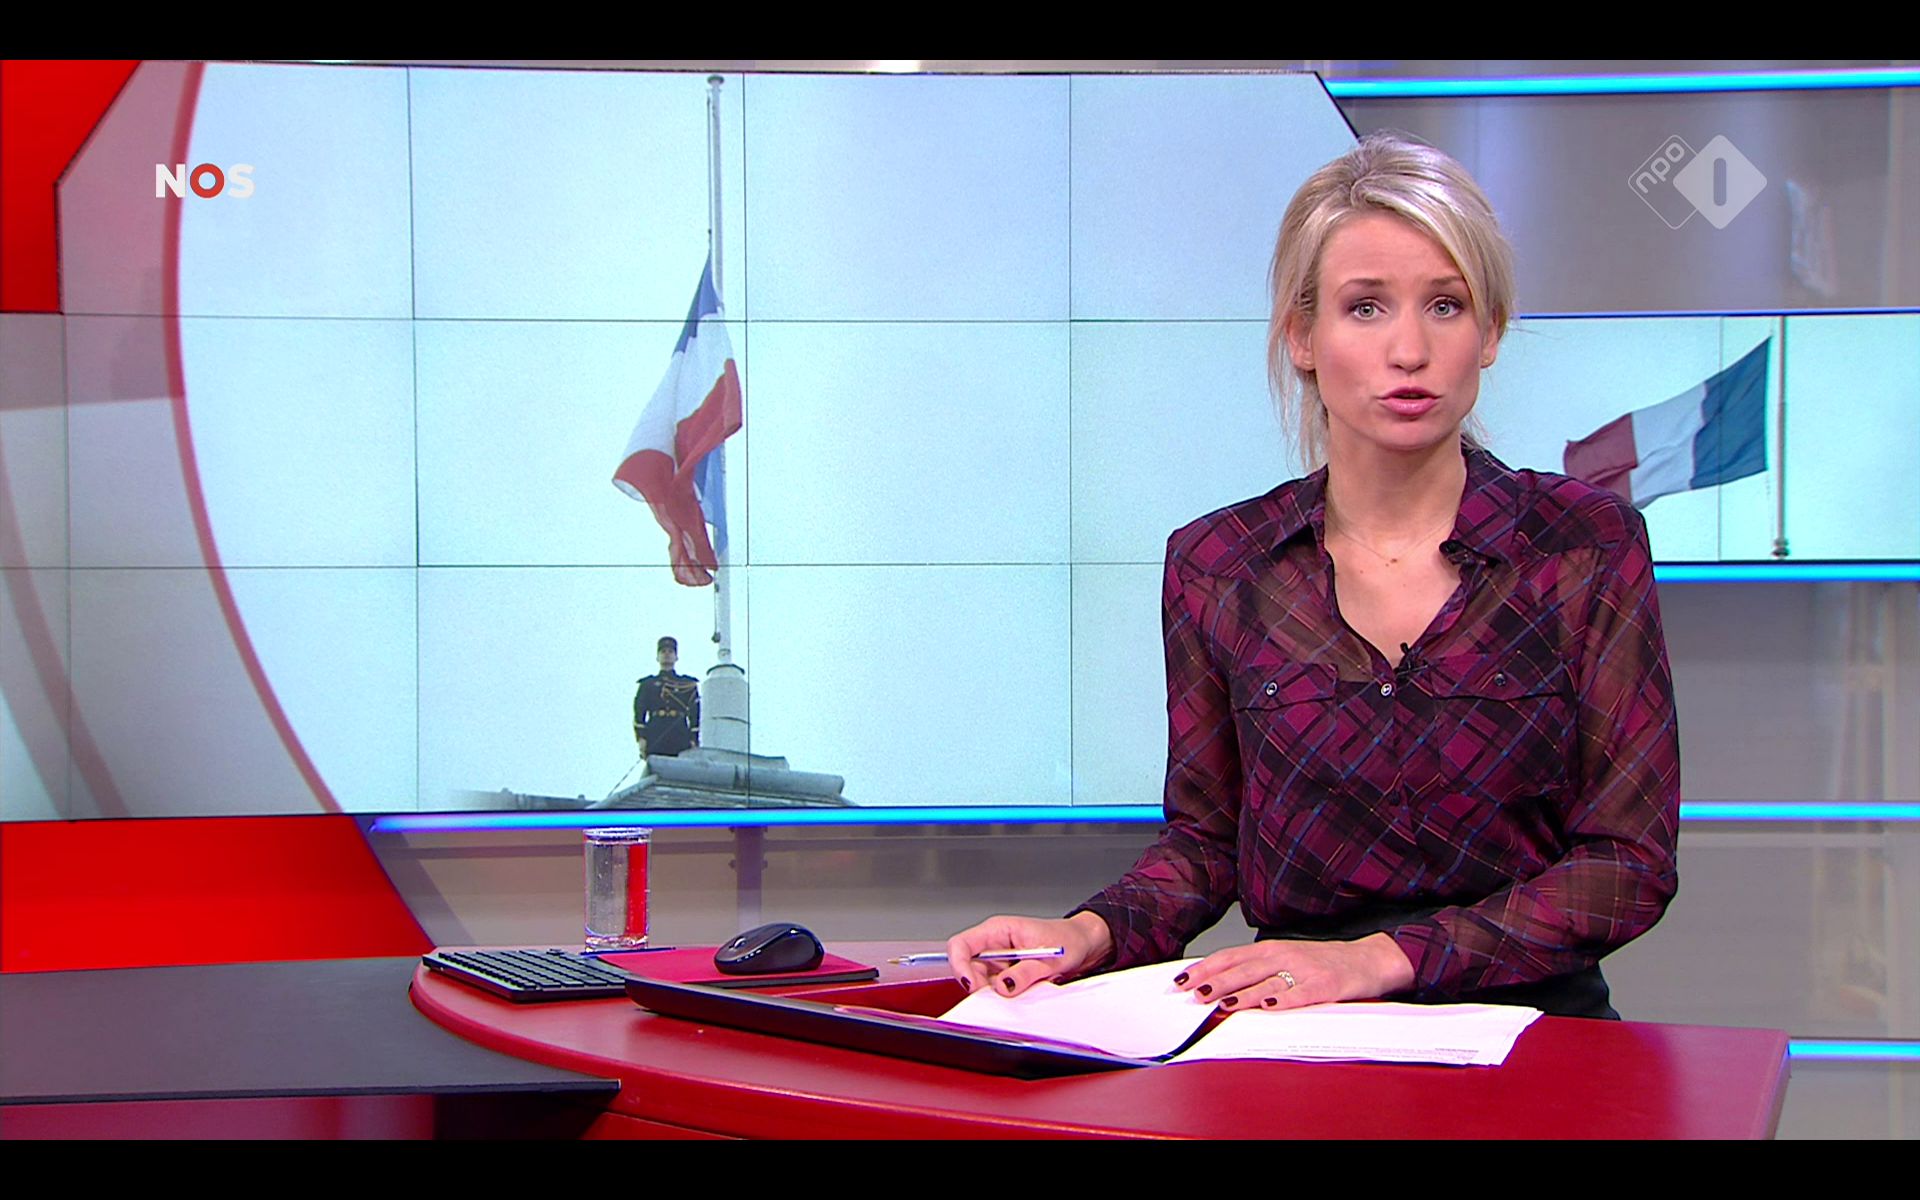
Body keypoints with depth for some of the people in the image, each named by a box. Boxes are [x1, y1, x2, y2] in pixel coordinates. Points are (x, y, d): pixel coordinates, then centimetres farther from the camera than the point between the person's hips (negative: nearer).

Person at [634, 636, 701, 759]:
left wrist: (694, 741, 1)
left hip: (681, 741, 0)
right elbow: (639, 712, 10)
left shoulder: (688, 685, 18)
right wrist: (641, 738, -4)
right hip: (654, 743, 0)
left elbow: (695, 716, 12)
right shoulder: (647, 684, 19)